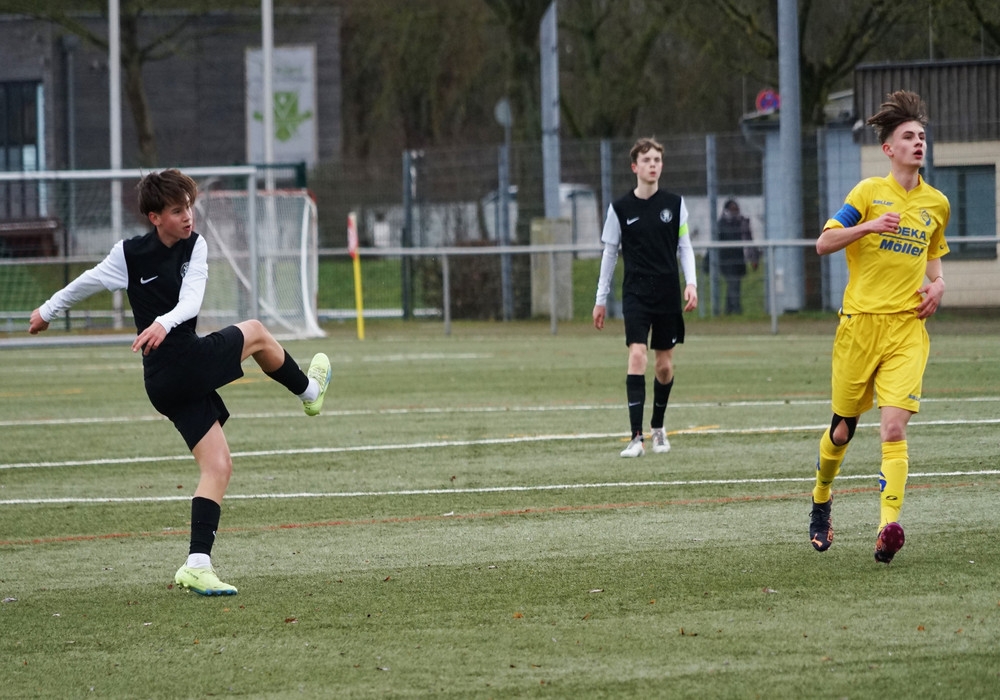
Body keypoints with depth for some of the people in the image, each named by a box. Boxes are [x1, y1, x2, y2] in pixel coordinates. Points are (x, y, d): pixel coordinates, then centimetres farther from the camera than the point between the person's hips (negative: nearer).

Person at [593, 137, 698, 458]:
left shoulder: (674, 203, 3)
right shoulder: (621, 208, 0)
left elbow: (684, 247, 8)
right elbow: (609, 253, 7)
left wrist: (691, 283, -6)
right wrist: (601, 299, 8)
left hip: (668, 293, 2)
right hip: (636, 294, -2)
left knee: (665, 364, 7)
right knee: (637, 355, -17)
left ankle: (658, 427, 29)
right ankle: (636, 437, -19)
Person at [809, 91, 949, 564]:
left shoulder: (937, 204, 12)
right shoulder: (869, 192, 0)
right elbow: (823, 243, -5)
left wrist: (938, 283, 8)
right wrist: (867, 226, -21)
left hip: (907, 328, 1)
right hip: (860, 323, -1)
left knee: (894, 426, -16)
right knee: (843, 429, 9)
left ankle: (888, 526, -26)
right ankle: (821, 500, 37)